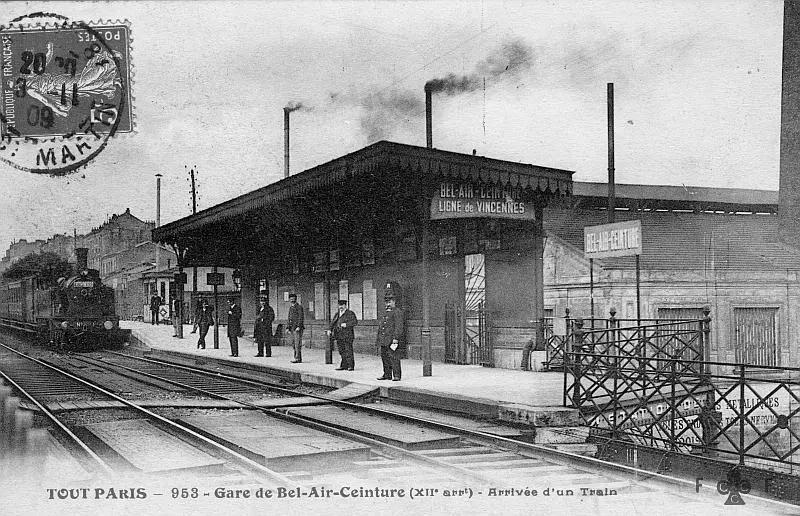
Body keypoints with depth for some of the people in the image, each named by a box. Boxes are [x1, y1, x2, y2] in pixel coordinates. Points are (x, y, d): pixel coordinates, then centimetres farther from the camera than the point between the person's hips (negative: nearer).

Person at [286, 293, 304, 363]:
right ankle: (299, 358, 14)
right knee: (294, 344, 9)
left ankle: (297, 358, -12)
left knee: (298, 343, -11)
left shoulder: (299, 307, -6)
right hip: (292, 328, 9)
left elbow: (301, 317, -13)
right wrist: (287, 328, 13)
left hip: (297, 328, -9)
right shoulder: (290, 308, 19)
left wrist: (298, 326, -20)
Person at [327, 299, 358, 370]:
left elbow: (355, 321, -12)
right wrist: (329, 329, -1)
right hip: (339, 336, 6)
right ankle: (344, 366, 11)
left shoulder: (350, 313, 0)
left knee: (348, 351, -7)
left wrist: (346, 324, -23)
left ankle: (351, 366, -2)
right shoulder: (337, 314, 19)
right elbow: (333, 323, 16)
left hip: (347, 335, -6)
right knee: (342, 351, 6)